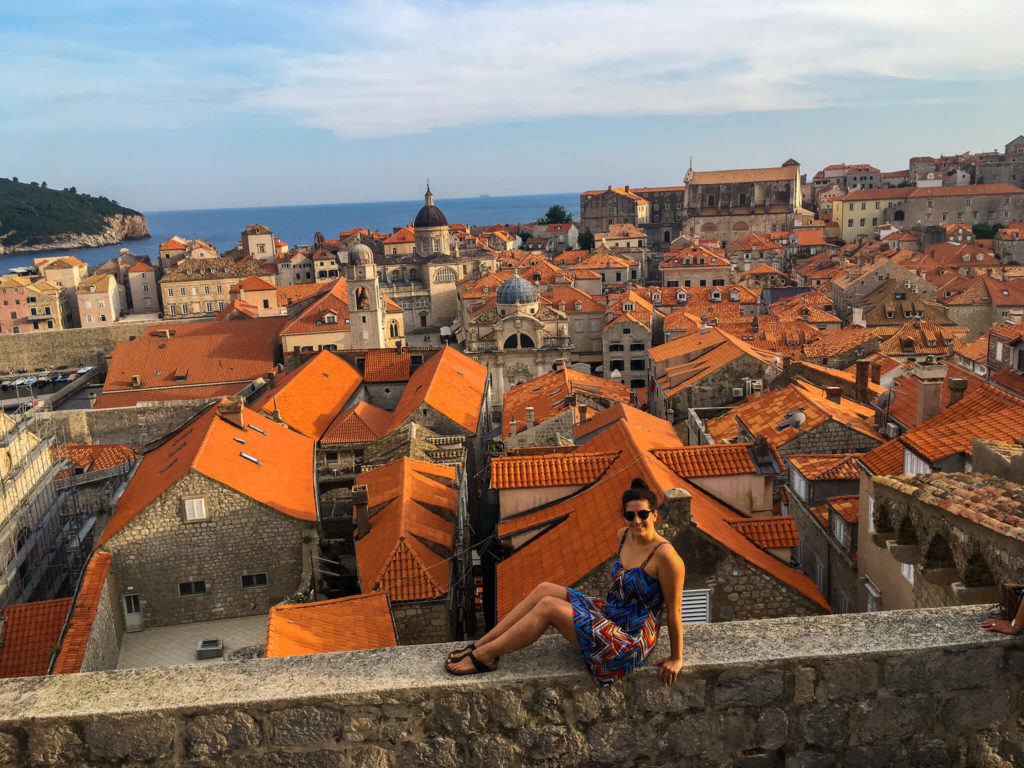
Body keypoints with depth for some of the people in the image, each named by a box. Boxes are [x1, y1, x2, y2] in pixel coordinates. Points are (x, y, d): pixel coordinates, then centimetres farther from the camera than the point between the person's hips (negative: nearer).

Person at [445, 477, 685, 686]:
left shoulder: (665, 555, -24)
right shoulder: (624, 536, 1)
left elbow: (674, 611, -17)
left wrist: (676, 659, -10)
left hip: (629, 642, -8)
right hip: (609, 614, 8)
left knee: (548, 606, -16)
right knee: (544, 589, -4)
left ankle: (485, 656, -5)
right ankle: (480, 645, 1)